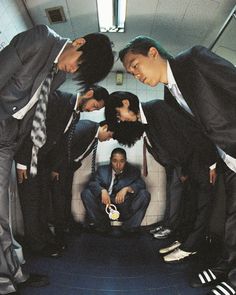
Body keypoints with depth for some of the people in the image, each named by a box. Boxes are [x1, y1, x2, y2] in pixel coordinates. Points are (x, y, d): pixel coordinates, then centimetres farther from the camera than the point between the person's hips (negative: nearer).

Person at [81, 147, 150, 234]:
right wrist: (102, 190, -25)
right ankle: (103, 225, -13)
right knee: (86, 193, -17)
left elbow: (141, 185, -8)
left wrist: (126, 189, -26)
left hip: (126, 210, -1)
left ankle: (129, 226, -17)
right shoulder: (102, 170, 9)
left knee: (145, 194, -23)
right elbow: (92, 184, -4)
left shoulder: (133, 171, 7)